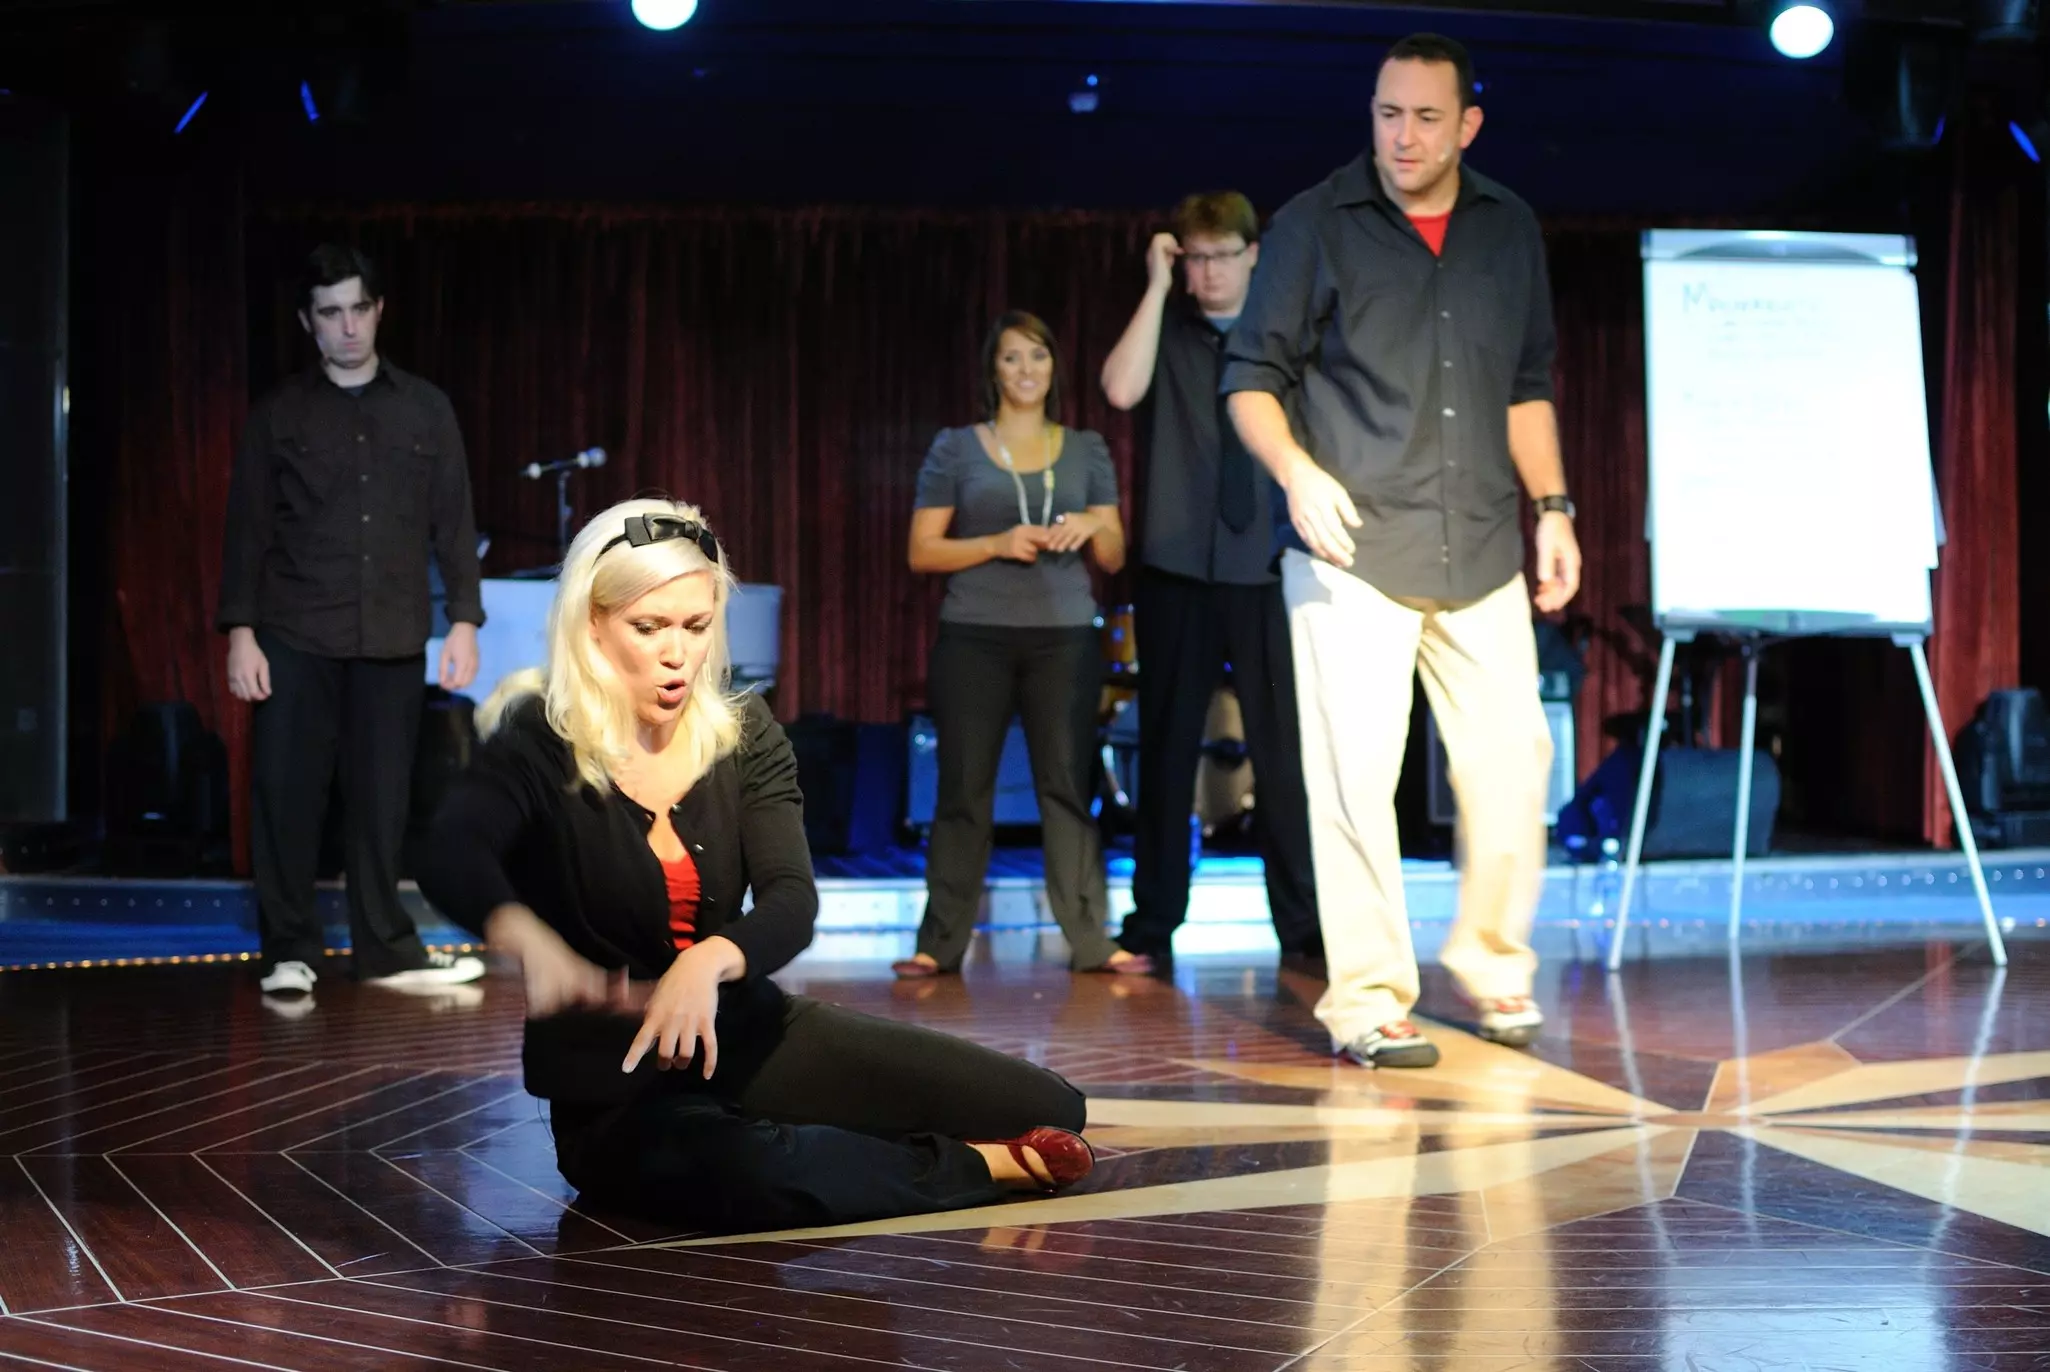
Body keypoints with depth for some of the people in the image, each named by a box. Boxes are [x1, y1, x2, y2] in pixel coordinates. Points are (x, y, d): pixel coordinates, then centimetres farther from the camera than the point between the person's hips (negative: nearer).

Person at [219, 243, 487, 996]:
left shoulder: (425, 409, 9)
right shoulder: (279, 414, 4)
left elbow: (453, 523, 8)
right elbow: (248, 528, 2)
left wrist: (464, 620, 1)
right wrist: (240, 631, -6)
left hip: (391, 638, 1)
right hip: (295, 636, -1)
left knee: (381, 796, 5)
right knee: (286, 793, -1)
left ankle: (386, 948, 14)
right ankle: (289, 952, 9)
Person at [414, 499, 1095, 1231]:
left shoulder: (744, 736, 1)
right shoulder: (539, 746, -13)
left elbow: (792, 901, -14)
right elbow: (450, 861, -34)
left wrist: (709, 961, -37)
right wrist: (534, 945, -56)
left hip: (748, 1035, 5)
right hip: (613, 1088, -4)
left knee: (1046, 1109, -9)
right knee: (745, 1175, -41)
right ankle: (979, 1167, -16)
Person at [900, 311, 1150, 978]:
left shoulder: (1086, 450, 13)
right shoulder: (955, 448, 6)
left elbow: (1115, 557, 13)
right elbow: (921, 551, 2)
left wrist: (1092, 526, -10)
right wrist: (997, 544, -13)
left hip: (1065, 638, 1)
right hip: (974, 637, -1)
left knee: (1067, 785, -2)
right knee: (964, 787, -2)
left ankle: (1091, 940, 0)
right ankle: (940, 941, 2)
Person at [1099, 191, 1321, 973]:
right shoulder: (1163, 331, 4)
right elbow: (1121, 391, -17)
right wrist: (1157, 287, -13)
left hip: (1267, 571, 0)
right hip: (1175, 571, 0)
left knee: (1284, 751, -1)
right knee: (1168, 748, 5)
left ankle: (1301, 927, 6)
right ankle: (1153, 927, 11)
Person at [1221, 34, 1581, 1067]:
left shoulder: (1511, 232, 13)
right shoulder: (1316, 227, 0)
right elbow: (1251, 376, 1)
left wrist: (1552, 505, 13)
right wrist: (1298, 473, -16)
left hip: (1482, 551, 4)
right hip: (1354, 550, -4)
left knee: (1512, 758, 4)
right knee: (1355, 775, -5)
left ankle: (1491, 957, 25)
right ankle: (1367, 1000, 5)